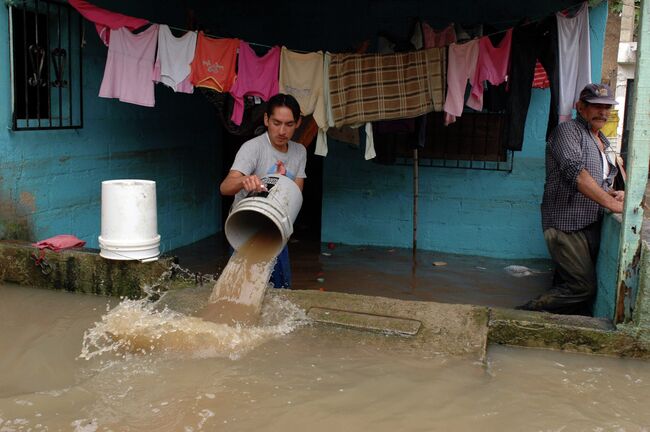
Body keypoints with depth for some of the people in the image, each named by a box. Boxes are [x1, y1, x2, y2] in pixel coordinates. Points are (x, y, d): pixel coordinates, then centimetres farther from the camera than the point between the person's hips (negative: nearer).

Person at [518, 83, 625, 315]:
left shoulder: (603, 141, 23)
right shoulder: (568, 130, -4)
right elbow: (575, 172, -20)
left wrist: (613, 193, 7)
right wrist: (610, 202, -24)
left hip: (591, 224, 8)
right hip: (567, 224, -8)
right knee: (583, 287, -13)